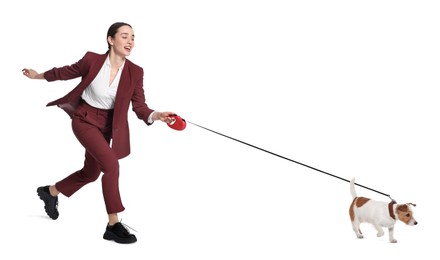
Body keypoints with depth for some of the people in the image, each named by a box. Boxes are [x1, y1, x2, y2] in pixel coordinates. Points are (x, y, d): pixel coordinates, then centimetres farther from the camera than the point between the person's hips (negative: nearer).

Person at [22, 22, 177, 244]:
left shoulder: (135, 72, -14)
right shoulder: (92, 60, -20)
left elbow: (139, 107, -17)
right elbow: (69, 71, -1)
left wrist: (156, 115, -38)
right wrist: (40, 76, 12)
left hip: (107, 125, 5)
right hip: (85, 119, -5)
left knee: (91, 173, 20)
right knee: (111, 164, -22)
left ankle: (50, 192, 48)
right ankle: (113, 225, -14)